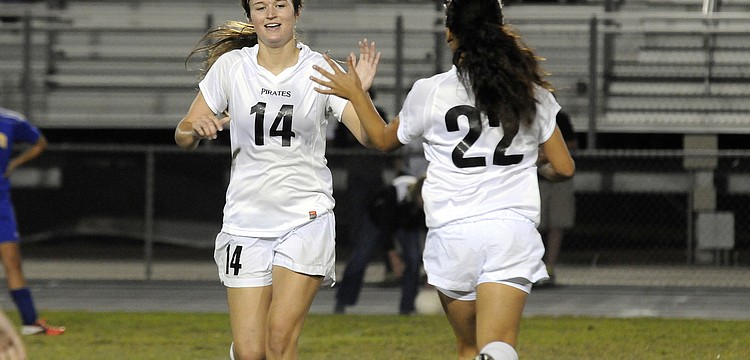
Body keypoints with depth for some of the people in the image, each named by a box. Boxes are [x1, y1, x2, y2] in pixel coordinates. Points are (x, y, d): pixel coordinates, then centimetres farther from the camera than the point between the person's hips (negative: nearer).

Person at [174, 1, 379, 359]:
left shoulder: (320, 70, -3)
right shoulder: (231, 66, 0)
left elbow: (371, 137, -10)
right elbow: (183, 137, 4)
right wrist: (197, 128, -19)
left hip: (306, 218, -1)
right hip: (246, 219, 1)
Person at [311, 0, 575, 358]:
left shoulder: (429, 93, -2)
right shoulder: (531, 91, 4)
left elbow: (384, 139, 17)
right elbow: (564, 167, 11)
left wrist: (355, 93, 31)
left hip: (453, 233, 0)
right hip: (514, 231, 0)